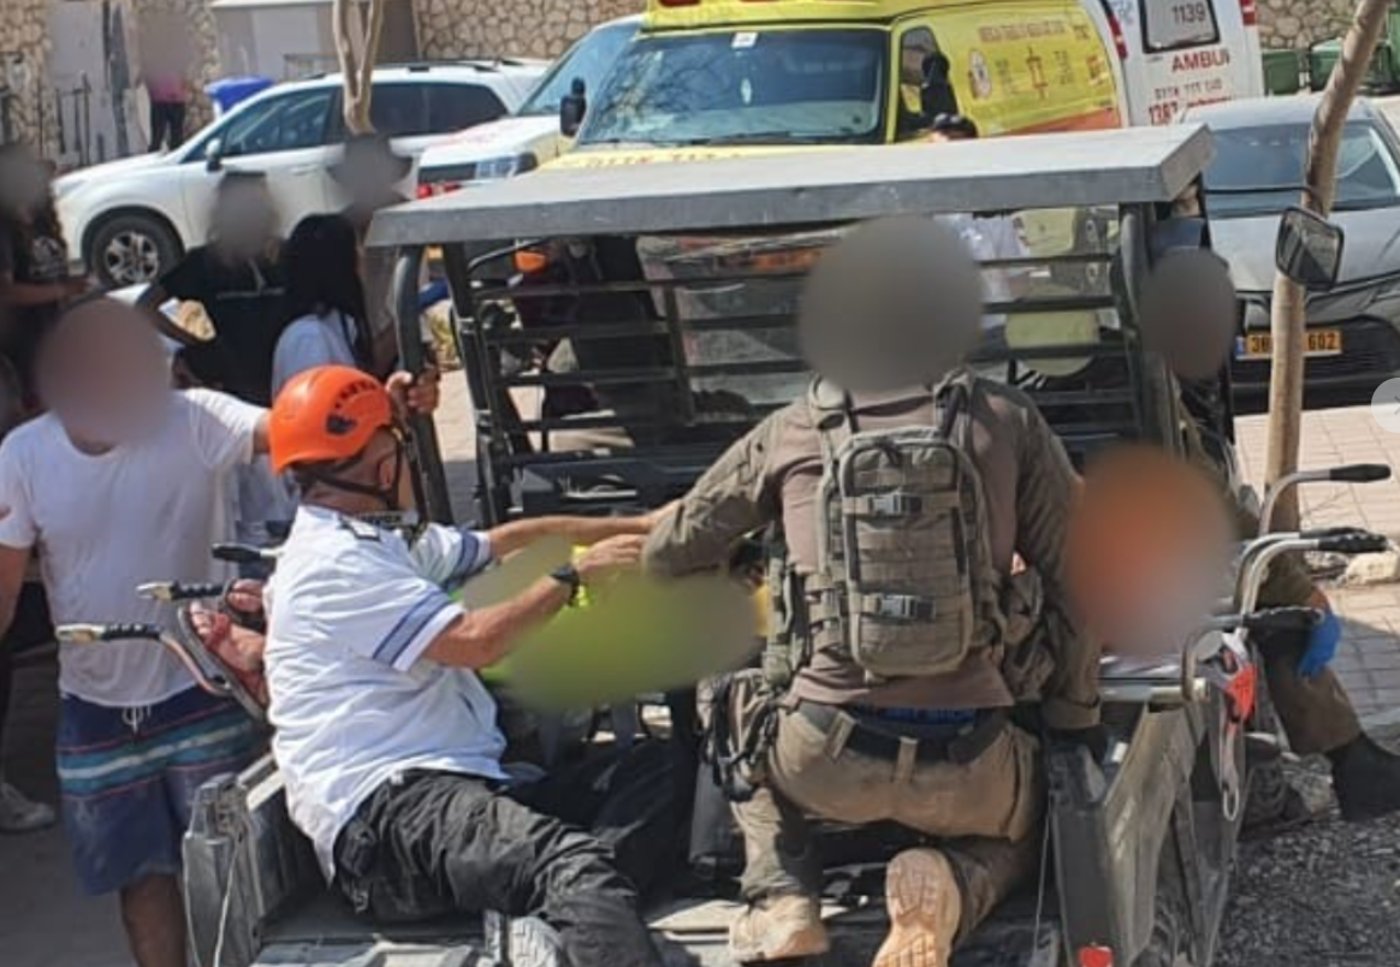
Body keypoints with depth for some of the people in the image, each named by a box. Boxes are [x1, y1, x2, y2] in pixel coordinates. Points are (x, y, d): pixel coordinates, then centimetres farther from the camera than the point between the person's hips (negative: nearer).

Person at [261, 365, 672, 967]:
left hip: (453, 784, 10)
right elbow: (477, 641, -14)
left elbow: (506, 541, 31)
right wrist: (575, 575, 0)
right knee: (575, 867, -35)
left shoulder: (379, 542, 25)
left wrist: (635, 527, 24)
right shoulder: (333, 562, -6)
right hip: (384, 810, -10)